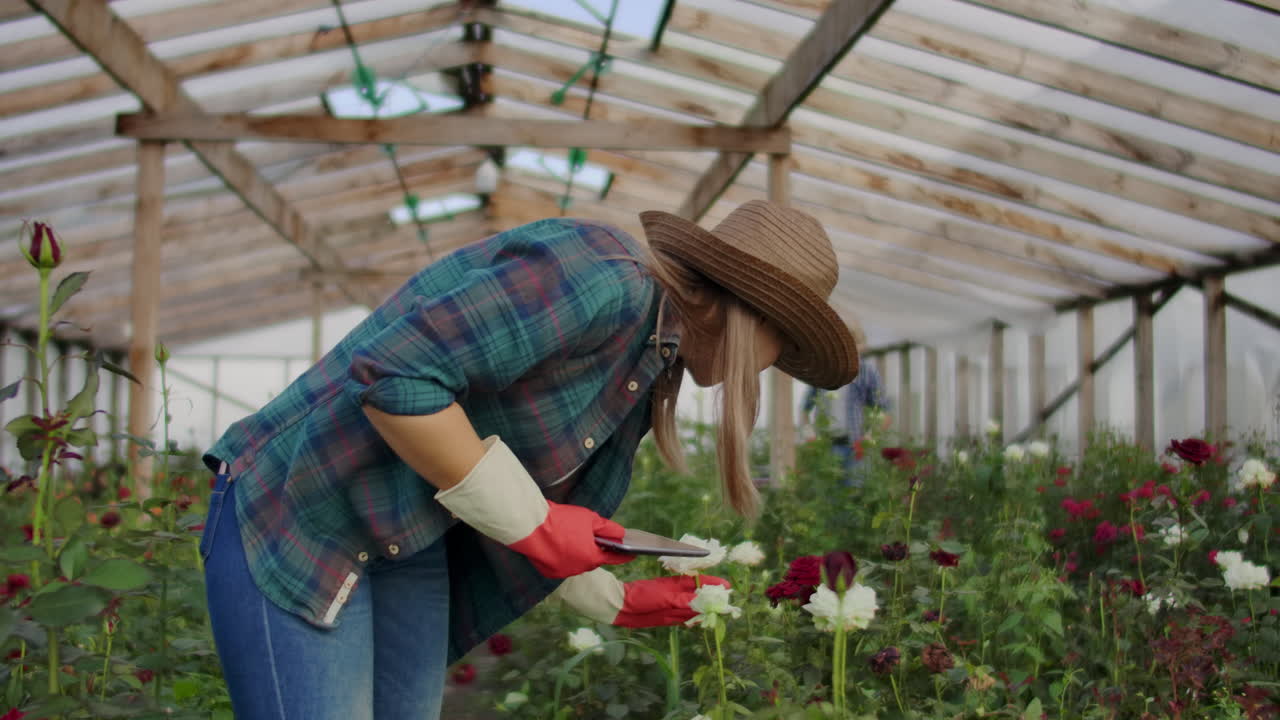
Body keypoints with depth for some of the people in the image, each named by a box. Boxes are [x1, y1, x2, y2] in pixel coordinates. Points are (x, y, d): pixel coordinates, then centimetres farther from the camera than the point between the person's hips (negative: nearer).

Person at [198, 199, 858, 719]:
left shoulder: (647, 363, 11)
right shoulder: (605, 278, -21)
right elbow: (394, 375, -27)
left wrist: (619, 602, 22)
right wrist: (529, 521, -20)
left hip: (414, 550, 9)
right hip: (296, 517, -9)